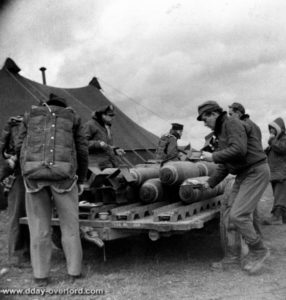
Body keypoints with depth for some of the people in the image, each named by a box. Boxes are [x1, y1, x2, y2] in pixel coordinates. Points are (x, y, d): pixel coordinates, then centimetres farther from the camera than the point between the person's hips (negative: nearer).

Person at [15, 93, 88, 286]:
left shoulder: (31, 115, 23)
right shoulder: (73, 118, 20)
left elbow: (21, 149, 17)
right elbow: (82, 151, 14)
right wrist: (81, 179, 23)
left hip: (34, 172, 1)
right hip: (62, 173, -1)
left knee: (39, 225, 11)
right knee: (70, 223, 11)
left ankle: (40, 276, 15)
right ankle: (74, 272, 16)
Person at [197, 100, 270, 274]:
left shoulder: (233, 124, -11)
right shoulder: (221, 133, 18)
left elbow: (239, 149, -27)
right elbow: (225, 166, 21)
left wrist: (213, 157, -17)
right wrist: (210, 183, 18)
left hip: (256, 172, -10)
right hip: (243, 174, 10)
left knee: (238, 215, -15)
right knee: (230, 216, 2)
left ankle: (259, 251, 3)